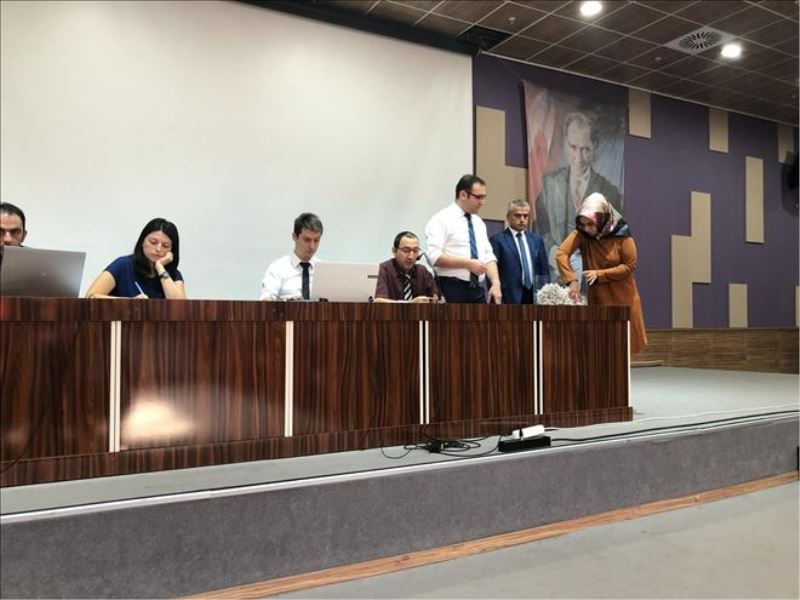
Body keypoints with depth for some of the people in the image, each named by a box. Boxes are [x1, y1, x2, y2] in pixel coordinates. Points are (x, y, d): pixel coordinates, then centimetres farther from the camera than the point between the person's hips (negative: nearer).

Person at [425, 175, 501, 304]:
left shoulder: (479, 222, 16)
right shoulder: (441, 220, -7)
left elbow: (488, 256, 12)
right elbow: (434, 257, -18)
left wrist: (495, 283, -3)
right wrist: (467, 263, -21)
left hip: (477, 289, 7)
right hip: (452, 289, -7)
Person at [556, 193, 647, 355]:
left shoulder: (621, 235, -14)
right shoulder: (581, 234, -10)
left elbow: (630, 266, -11)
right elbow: (561, 253, -21)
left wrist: (600, 274, -20)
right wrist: (572, 280, -32)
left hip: (622, 297, -1)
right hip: (597, 297, 1)